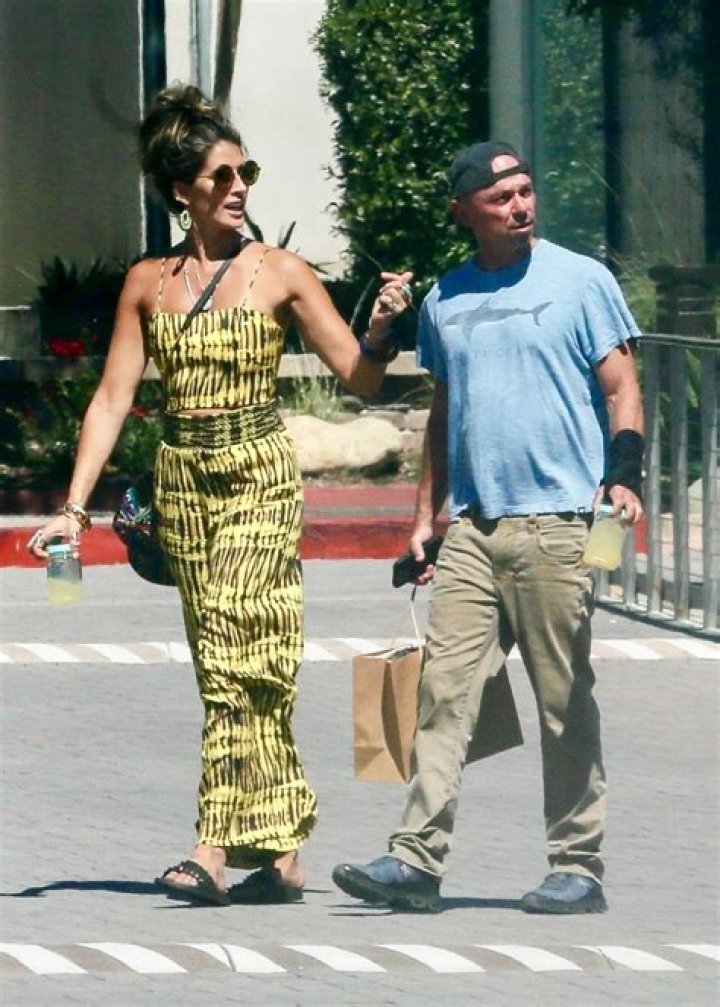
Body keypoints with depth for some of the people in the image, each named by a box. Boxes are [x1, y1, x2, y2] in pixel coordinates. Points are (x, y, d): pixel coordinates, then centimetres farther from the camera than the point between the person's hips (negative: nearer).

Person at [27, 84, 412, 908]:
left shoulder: (279, 275, -1)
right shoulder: (148, 284, 8)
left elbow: (358, 377, 0)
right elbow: (112, 399, 7)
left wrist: (380, 329, -21)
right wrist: (74, 507, 1)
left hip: (259, 476, -4)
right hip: (182, 482, 4)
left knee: (237, 655, -14)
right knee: (227, 663, 5)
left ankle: (218, 844, -19)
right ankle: (282, 852, 10)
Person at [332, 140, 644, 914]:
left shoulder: (579, 282, 2)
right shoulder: (444, 301, 15)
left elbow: (620, 389, 1)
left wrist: (624, 476, -14)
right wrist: (425, 518, 18)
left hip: (556, 523, -4)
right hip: (471, 529, 4)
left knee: (565, 701, 0)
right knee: (443, 690, -5)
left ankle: (577, 866, 6)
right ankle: (417, 859, -8)